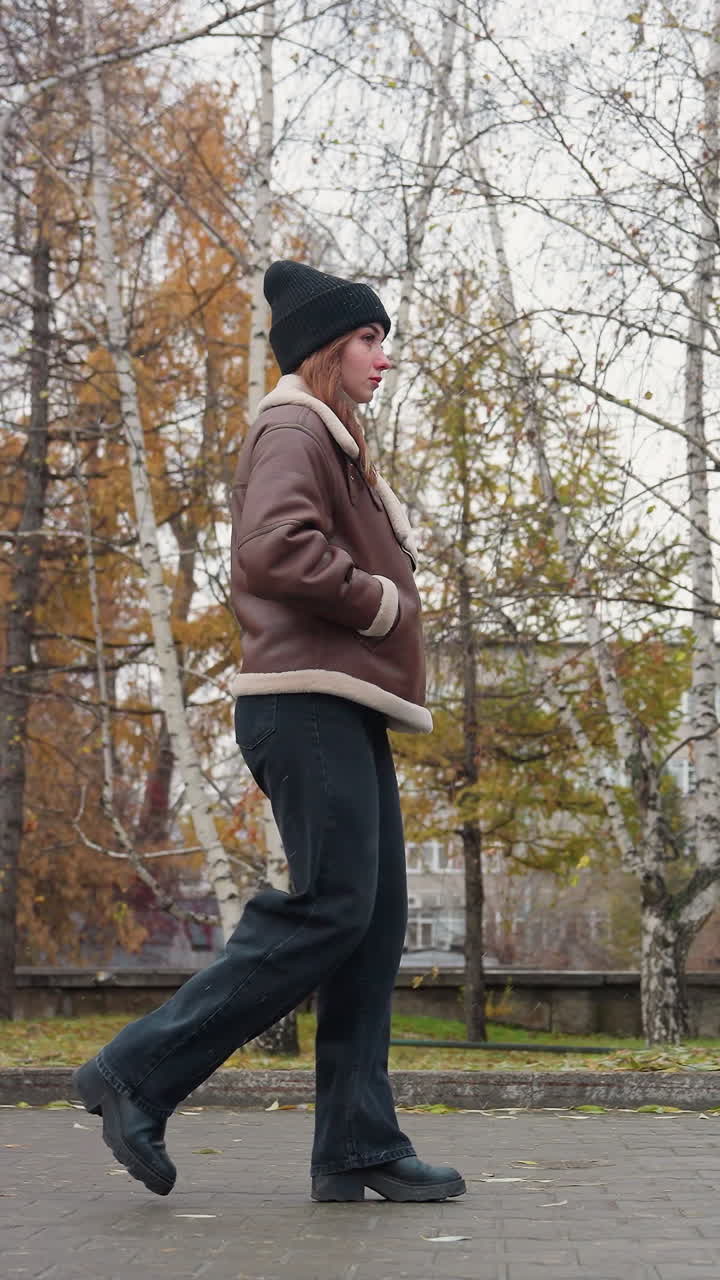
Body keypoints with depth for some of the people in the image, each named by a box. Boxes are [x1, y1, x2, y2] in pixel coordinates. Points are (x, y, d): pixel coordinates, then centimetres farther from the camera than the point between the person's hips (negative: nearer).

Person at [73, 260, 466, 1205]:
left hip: (345, 710, 10)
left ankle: (359, 1145, 3)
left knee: (376, 920, 3)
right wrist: (381, 601, -12)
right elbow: (275, 548, -22)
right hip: (309, 701, -10)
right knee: (331, 907, -16)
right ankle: (138, 1074, -10)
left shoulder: (335, 446, 28)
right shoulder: (292, 431, -5)